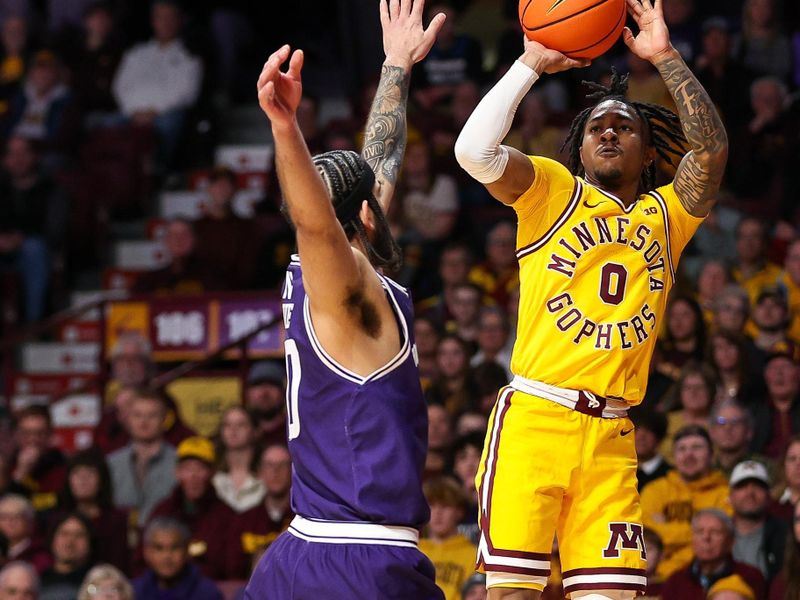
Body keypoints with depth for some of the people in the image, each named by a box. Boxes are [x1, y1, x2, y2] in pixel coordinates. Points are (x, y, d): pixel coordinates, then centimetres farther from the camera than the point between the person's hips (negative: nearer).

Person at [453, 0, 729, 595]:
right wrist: (533, 63, -4)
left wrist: (665, 58, -1)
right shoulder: (554, 192, 8)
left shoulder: (664, 215, 17)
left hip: (610, 435, 3)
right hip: (534, 417, -3)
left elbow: (711, 150, 0)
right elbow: (475, 150, -9)